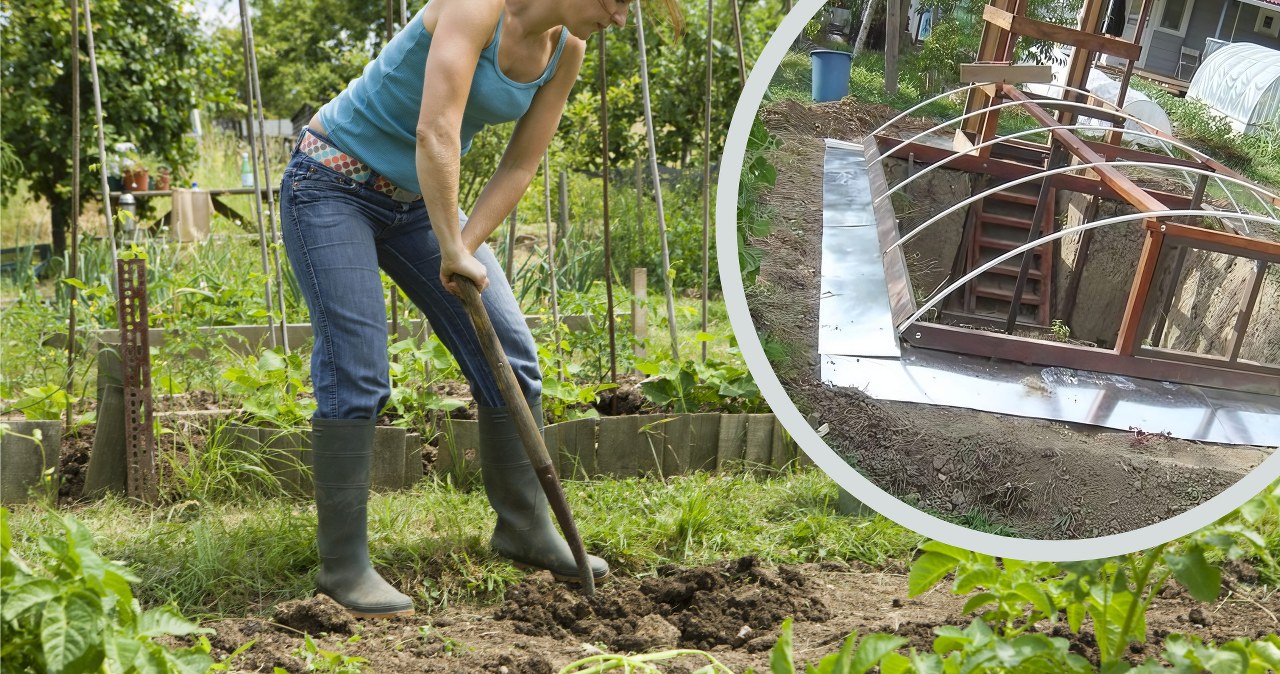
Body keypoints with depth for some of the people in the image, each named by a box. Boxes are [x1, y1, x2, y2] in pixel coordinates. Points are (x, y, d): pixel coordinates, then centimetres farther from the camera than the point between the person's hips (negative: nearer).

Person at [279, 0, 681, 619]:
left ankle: (524, 530, 17)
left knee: (511, 357, 3)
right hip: (333, 182, -8)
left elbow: (520, 167, -1)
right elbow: (435, 134, -36)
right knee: (355, 373, -13)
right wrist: (452, 250, -30)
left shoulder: (566, 50, -4)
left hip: (415, 198, 8)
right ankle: (342, 563, -2)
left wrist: (462, 249, -12)